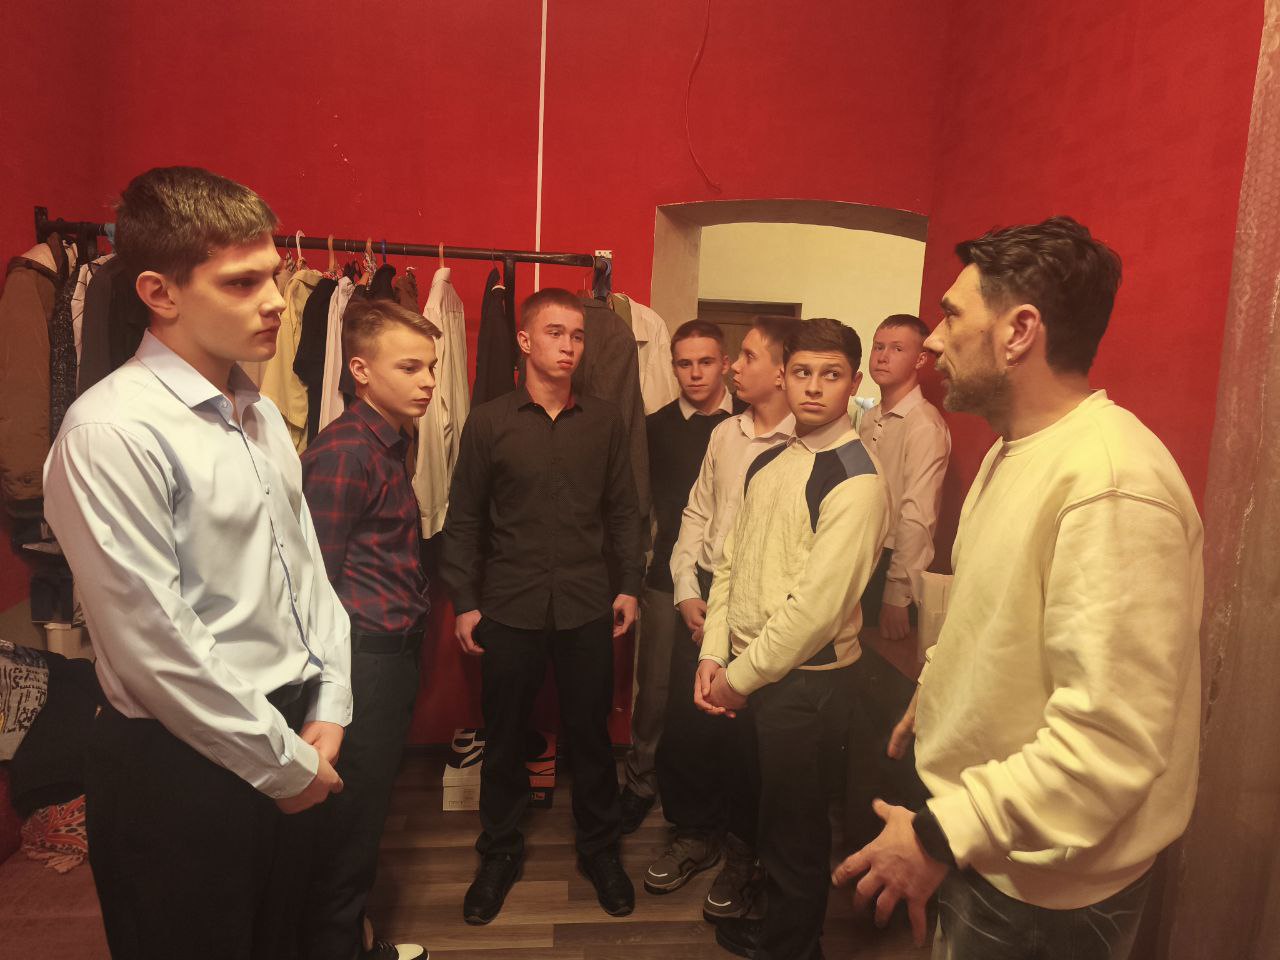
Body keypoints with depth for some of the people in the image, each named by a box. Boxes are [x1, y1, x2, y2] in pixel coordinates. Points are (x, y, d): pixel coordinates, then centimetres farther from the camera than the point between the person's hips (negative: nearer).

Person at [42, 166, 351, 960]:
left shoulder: (261, 415, 6)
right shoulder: (112, 431, -19)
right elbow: (155, 648, -20)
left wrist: (326, 716, 2)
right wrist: (286, 763, -12)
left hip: (292, 745, 7)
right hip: (185, 770, -7)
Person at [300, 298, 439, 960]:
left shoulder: (390, 441, 11)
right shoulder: (342, 451, -17)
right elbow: (317, 581, -17)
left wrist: (405, 649, 13)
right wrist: (339, 680, -13)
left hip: (393, 654, 9)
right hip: (363, 657, -9)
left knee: (367, 809, 22)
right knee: (350, 824, 5)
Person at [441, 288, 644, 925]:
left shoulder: (605, 422, 4)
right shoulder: (488, 422, 0)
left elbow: (623, 511, 8)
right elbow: (464, 518, 2)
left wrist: (627, 585, 3)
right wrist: (463, 600, -1)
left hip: (587, 608, 1)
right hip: (509, 609, 0)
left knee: (591, 733, 12)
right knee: (504, 736, 13)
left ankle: (599, 848, 34)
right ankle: (500, 852, 35)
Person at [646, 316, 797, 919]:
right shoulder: (725, 434, 8)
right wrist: (687, 590, 4)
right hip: (702, 593, 6)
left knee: (743, 736, 7)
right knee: (682, 722, 12)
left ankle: (742, 855, 32)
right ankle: (694, 834, 37)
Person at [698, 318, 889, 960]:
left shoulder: (856, 480, -17)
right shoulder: (768, 463, 7)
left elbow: (818, 605, -20)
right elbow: (732, 562, 8)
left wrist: (741, 677, -12)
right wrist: (713, 658, 0)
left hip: (806, 682, -7)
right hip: (743, 672, 7)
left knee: (794, 834, 12)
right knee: (750, 814, 23)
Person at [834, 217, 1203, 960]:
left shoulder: (1112, 483, -28)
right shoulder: (1017, 448, 5)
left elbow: (1110, 739, -31)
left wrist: (944, 835, -27)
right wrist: (937, 693, 18)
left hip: (1044, 894, -8)